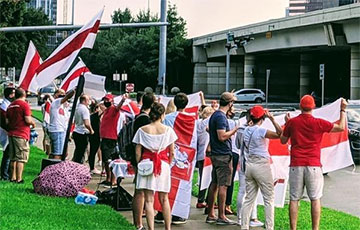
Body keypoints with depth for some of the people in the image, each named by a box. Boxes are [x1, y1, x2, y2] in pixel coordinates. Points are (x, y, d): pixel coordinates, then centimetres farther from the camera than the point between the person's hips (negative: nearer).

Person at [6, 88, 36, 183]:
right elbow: (28, 119, -17)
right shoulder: (24, 104, -9)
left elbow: (7, 121, 12)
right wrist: (33, 123, 3)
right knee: (21, 158, -4)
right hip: (21, 135, -7)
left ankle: (13, 177, 17)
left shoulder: (10, 106, 12)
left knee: (13, 158, 14)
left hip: (11, 134, 7)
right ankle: (19, 179, -5)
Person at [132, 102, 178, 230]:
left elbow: (138, 152, -3)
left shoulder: (142, 130, -2)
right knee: (164, 199, 13)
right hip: (164, 165, 1)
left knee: (149, 200, 1)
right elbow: (172, 153, 1)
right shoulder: (168, 130, -2)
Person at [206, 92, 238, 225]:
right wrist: (235, 129, -11)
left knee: (214, 184, 11)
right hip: (223, 155, -10)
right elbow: (222, 136, -23)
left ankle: (211, 215, 16)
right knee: (223, 185, -6)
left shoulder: (214, 115, 14)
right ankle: (221, 217, -4)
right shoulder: (221, 117, -16)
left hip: (215, 154, 10)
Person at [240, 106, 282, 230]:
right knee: (269, 199, 1)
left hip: (249, 165, 7)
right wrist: (272, 118, -17)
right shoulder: (261, 130, -15)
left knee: (249, 198, 10)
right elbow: (280, 134, -20)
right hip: (262, 166, -7)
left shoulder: (246, 130, 7)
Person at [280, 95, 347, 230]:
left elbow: (283, 140, 16)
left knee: (294, 199, 5)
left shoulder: (292, 122, 2)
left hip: (296, 165, 2)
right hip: (313, 165, -1)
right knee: (315, 199, 3)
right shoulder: (318, 123, -3)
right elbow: (341, 127, 7)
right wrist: (343, 110, 16)